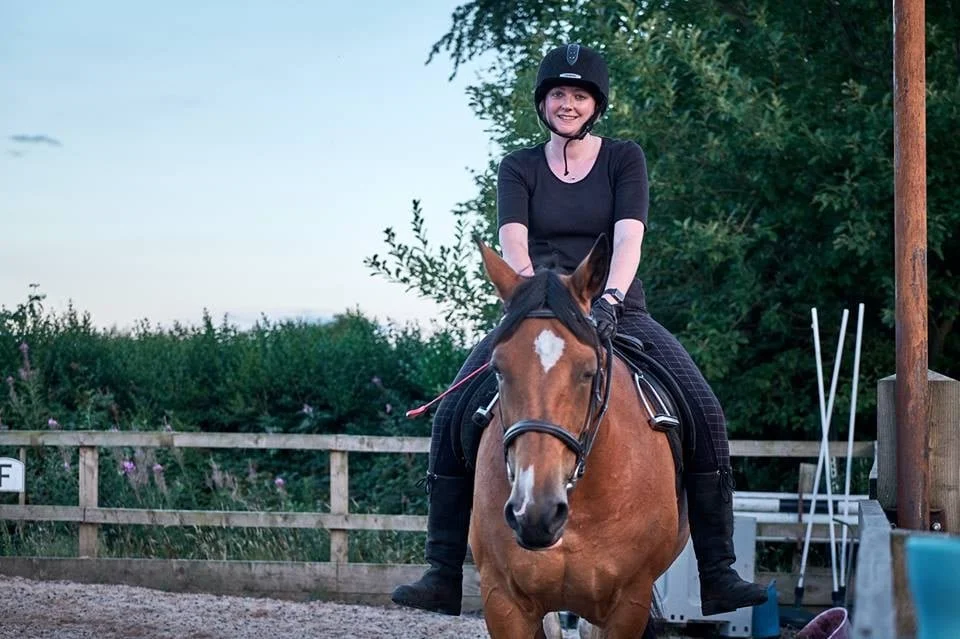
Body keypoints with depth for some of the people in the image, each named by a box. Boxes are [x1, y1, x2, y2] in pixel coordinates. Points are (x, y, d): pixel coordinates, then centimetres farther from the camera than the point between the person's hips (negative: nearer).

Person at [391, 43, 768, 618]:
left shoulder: (625, 159, 4)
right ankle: (443, 575, -15)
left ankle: (719, 575, -16)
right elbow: (512, 240, -10)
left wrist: (608, 301, -31)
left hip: (618, 311, -1)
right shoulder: (519, 168, 7)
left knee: (705, 413, -21)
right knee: (452, 414, -20)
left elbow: (629, 236, -12)